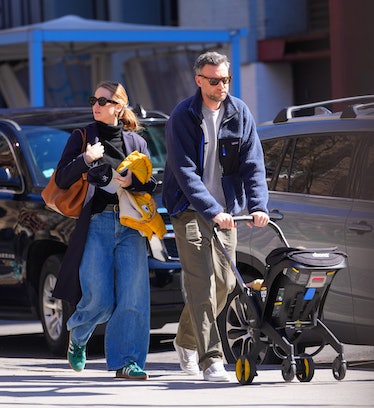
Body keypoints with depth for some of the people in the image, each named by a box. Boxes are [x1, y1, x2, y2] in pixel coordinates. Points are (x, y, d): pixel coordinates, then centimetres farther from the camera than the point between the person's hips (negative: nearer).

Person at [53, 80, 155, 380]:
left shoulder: (136, 141, 16)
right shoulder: (82, 137, 11)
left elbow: (151, 184, 13)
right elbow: (61, 180, 4)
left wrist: (133, 181, -8)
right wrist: (85, 160, -11)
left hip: (131, 225, 2)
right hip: (95, 225, -2)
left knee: (134, 295, -11)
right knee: (99, 299, -8)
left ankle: (126, 361, -5)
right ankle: (77, 337, 24)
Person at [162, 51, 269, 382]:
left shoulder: (240, 113, 1)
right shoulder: (183, 117, -12)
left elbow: (252, 163, -2)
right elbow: (186, 172, -18)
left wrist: (258, 205, -17)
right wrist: (212, 212, -28)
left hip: (226, 210, 5)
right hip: (191, 209, -5)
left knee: (224, 283, 8)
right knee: (201, 283, -14)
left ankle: (186, 338, 32)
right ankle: (211, 360, -16)